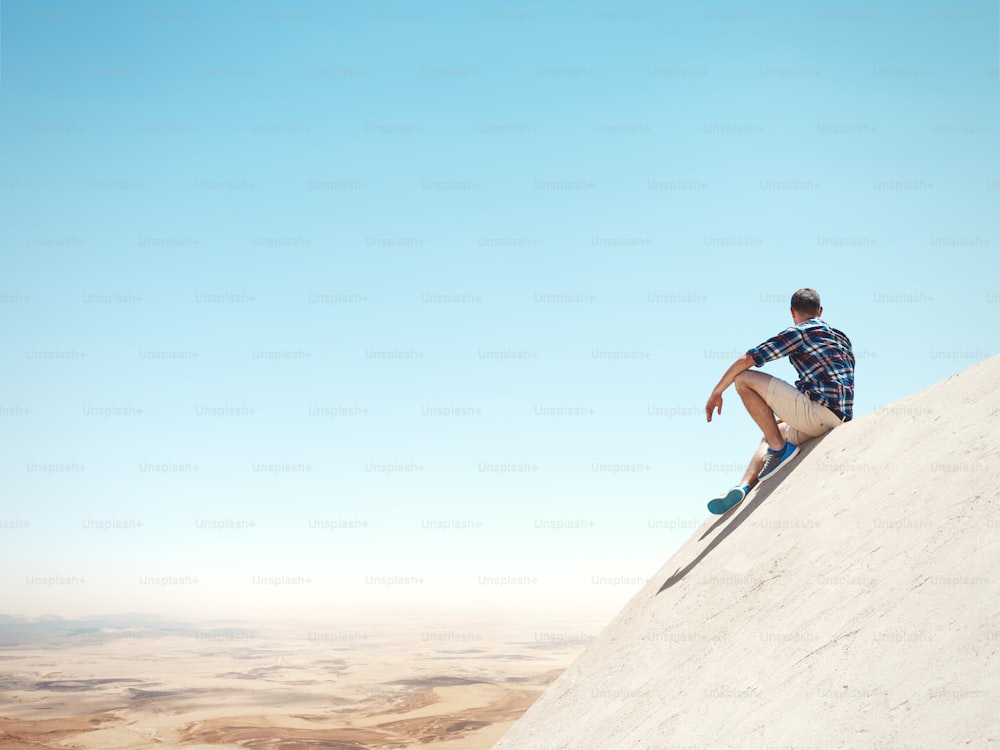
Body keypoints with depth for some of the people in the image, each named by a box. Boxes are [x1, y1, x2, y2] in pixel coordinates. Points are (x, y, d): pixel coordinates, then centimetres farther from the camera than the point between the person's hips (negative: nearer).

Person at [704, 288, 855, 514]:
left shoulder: (798, 332, 2)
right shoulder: (841, 338, 24)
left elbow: (745, 361, 0)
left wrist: (716, 393, 12)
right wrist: (792, 417, 39)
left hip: (819, 409, -9)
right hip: (841, 419, 9)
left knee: (744, 379, -6)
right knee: (770, 435, 29)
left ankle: (780, 448, -7)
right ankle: (743, 487, 8)